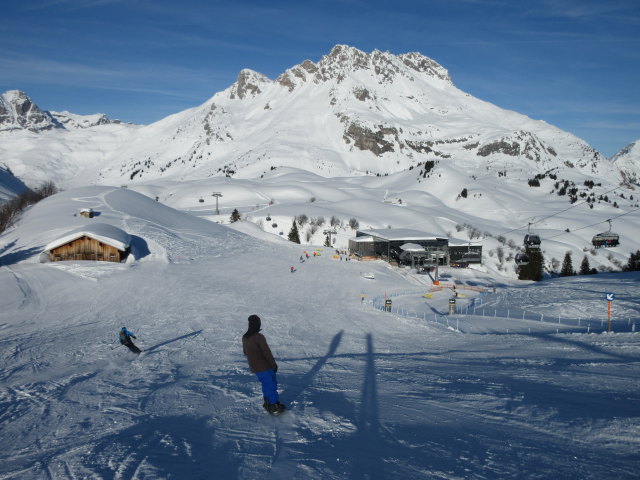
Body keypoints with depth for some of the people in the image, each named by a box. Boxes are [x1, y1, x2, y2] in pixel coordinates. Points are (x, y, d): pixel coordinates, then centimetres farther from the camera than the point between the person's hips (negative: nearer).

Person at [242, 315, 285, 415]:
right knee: (271, 385, 5)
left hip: (254, 367, 7)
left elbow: (245, 352, 14)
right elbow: (267, 352, -20)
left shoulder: (245, 338, 2)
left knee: (266, 384, 22)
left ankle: (268, 403, 31)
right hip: (264, 366, -7)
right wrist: (274, 364, -9)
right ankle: (274, 407, 11)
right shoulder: (259, 337, -23)